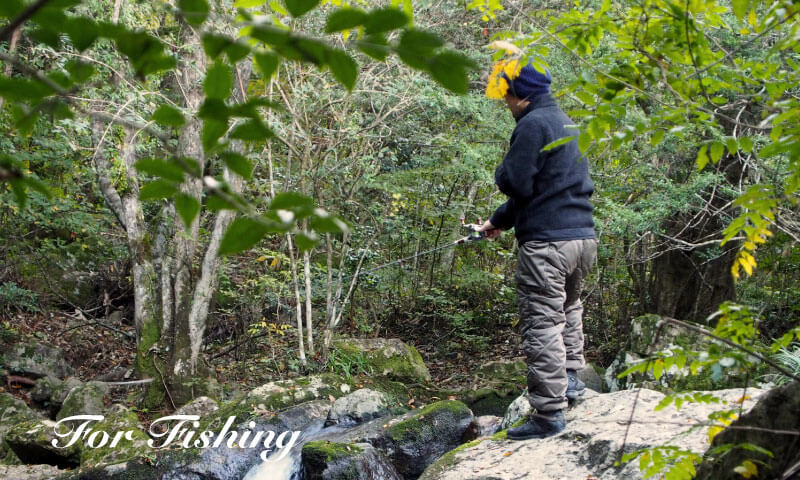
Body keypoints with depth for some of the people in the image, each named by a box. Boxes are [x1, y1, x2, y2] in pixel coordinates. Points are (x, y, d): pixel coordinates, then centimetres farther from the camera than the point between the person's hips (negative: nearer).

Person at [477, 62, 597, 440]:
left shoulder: (533, 125, -11)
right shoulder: (567, 125, 20)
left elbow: (516, 183, -17)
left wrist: (501, 171, 6)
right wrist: (499, 221, 28)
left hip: (547, 242, -10)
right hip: (583, 237, 10)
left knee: (542, 325, -5)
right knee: (568, 306, 29)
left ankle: (549, 412, -4)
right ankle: (569, 378, 31)